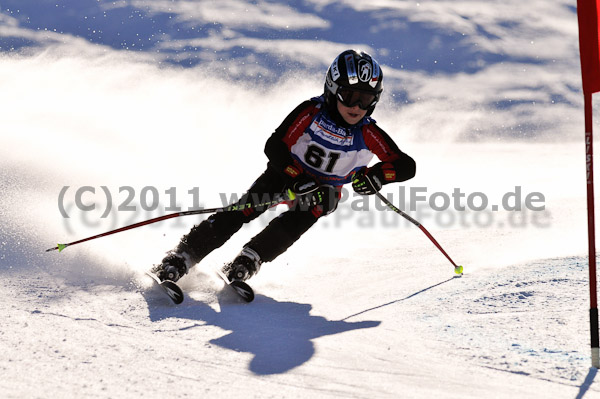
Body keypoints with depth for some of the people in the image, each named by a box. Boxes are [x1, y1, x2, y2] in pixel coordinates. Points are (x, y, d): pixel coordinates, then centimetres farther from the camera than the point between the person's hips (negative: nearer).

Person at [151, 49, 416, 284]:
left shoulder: (368, 135, -17)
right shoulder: (311, 112, -21)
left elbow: (407, 165, -15)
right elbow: (274, 147, -25)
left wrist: (377, 175, -35)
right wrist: (300, 182, -38)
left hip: (325, 190, 2)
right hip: (288, 174, -2)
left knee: (302, 216, -32)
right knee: (247, 208, -24)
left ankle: (250, 260, -25)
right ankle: (182, 258, -23)